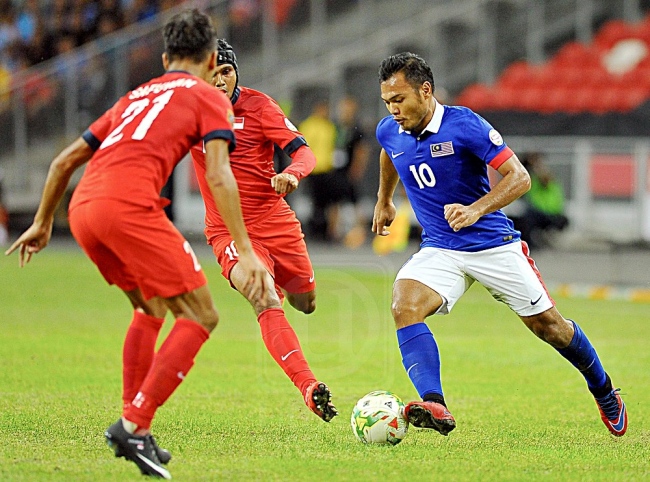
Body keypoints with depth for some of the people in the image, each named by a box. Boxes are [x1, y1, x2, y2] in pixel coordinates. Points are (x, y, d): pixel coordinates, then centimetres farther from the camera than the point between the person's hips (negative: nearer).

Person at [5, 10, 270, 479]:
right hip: (129, 204, -7)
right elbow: (218, 177, -1)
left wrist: (43, 223, 42)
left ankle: (134, 429, 21)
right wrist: (245, 251, -5)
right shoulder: (210, 97, 14)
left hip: (82, 209, 7)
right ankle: (134, 425, -11)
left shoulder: (137, 96, 32)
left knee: (150, 308, 26)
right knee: (200, 316, -1)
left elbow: (66, 160, 32)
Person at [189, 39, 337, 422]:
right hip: (228, 231, -2)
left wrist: (292, 174, -35)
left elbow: (304, 152, -13)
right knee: (265, 301, -27)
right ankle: (309, 388, -38)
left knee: (306, 303, 14)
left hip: (276, 221, 2)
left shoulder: (257, 105, -7)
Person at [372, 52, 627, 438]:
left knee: (547, 324, 5)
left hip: (493, 243, -3)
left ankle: (603, 390, 32)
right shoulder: (389, 132, -2)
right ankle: (434, 406, -40)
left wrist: (475, 210, -34)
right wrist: (384, 200, 37)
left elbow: (519, 177, -20)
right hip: (439, 251, 3)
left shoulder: (464, 124, -19)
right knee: (405, 305, -27)